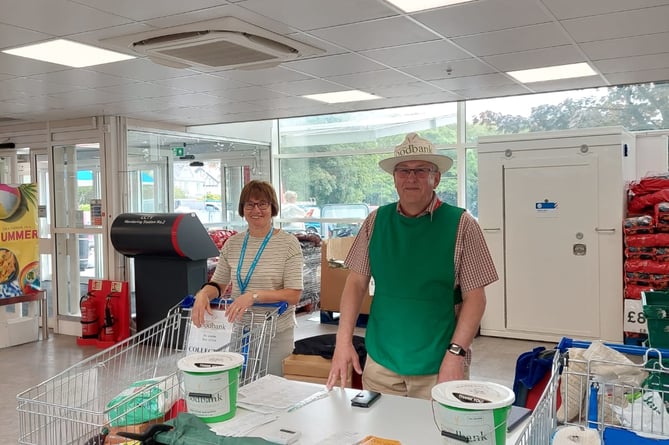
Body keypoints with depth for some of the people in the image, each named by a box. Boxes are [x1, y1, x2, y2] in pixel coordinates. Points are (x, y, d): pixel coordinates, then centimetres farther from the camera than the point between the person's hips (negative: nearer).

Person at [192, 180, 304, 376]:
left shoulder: (288, 243, -7)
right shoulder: (233, 243, 6)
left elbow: (293, 295, -13)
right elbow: (218, 282, 10)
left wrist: (254, 296, -25)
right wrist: (203, 293, -13)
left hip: (277, 333, -3)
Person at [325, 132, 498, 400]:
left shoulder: (461, 225, -7)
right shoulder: (376, 221, 3)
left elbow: (475, 297, -8)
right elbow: (356, 283, 4)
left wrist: (456, 354, -17)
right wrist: (343, 341, -4)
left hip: (438, 367, -3)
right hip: (380, 363, 3)